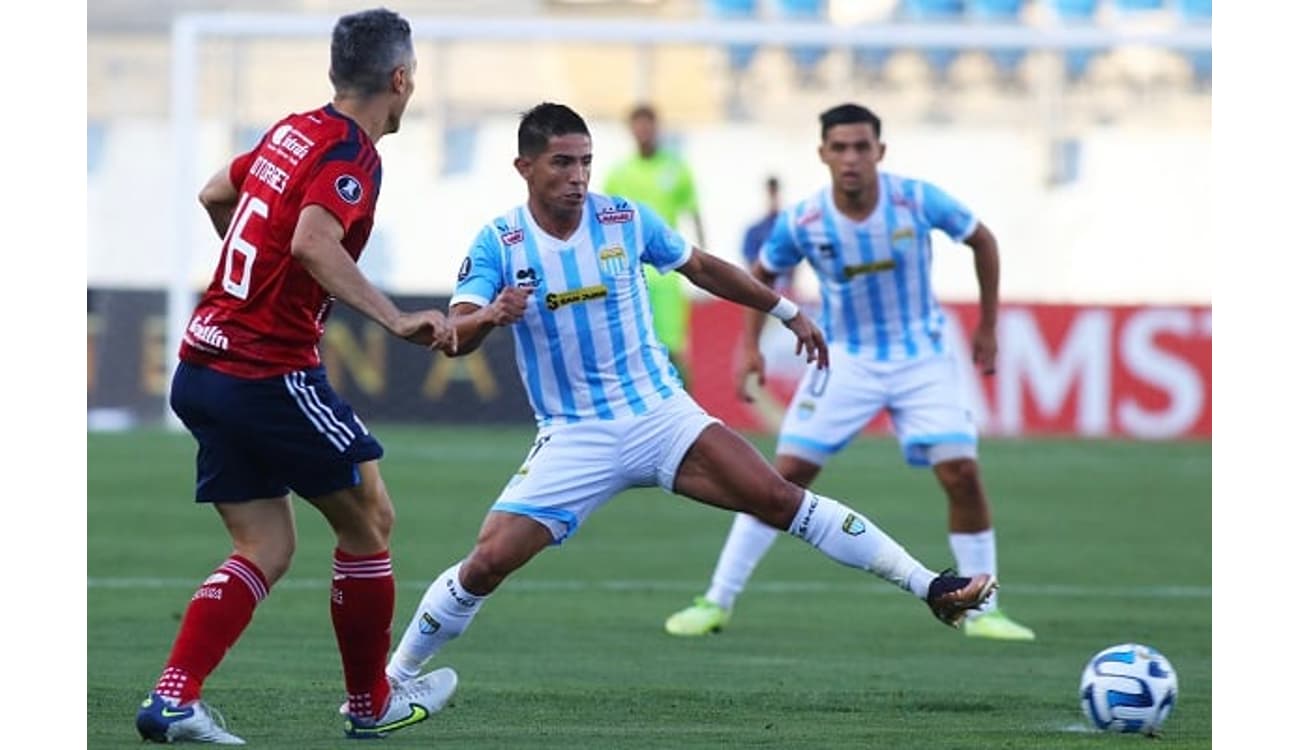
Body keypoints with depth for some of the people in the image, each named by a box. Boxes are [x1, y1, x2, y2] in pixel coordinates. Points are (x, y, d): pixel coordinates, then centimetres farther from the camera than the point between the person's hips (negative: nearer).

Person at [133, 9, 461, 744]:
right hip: (271, 374, -8)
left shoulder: (294, 132, 11)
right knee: (369, 518, 9)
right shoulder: (350, 156, -14)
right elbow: (314, 242, -32)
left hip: (203, 370, 8)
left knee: (266, 551, 10)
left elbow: (216, 195, 28)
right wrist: (398, 319, -36)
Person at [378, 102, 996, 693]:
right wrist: (491, 315, -42)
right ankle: (391, 680, 6)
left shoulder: (625, 220, -2)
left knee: (777, 497, -15)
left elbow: (701, 268, 16)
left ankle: (930, 587, -13)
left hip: (659, 415, 1)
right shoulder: (498, 243, -8)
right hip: (573, 439, -1)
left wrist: (786, 310, 22)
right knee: (486, 564, -13)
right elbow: (454, 337, -19)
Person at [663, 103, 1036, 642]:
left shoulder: (918, 201, -17)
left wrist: (988, 327, 4)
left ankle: (982, 611, 2)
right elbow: (763, 275, 7)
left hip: (922, 357, 0)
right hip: (846, 359, 0)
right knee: (788, 472, -9)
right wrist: (749, 345, -3)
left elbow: (982, 241, 1)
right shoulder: (801, 223, -14)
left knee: (962, 472, -13)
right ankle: (717, 602, 0)